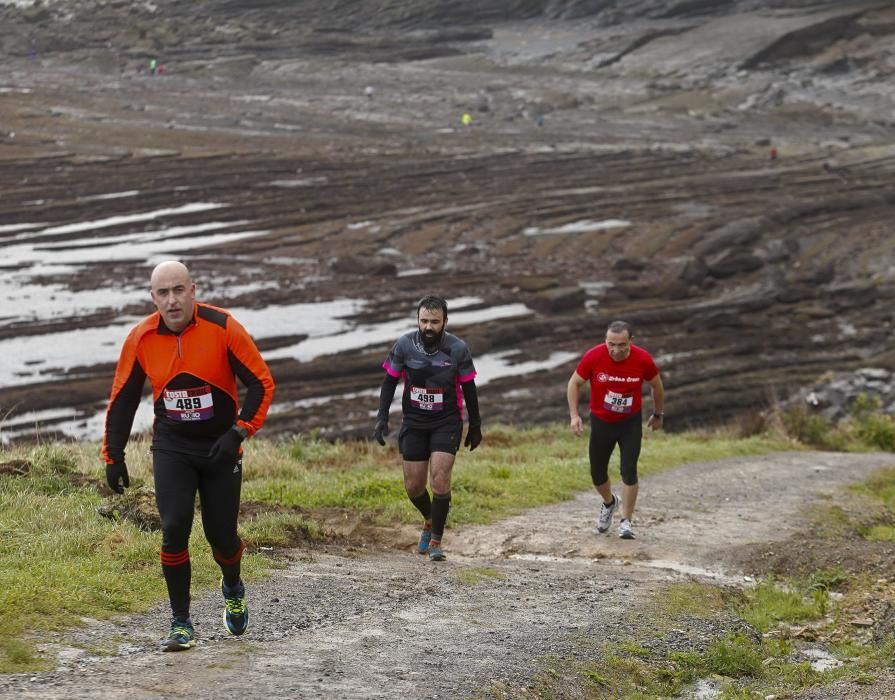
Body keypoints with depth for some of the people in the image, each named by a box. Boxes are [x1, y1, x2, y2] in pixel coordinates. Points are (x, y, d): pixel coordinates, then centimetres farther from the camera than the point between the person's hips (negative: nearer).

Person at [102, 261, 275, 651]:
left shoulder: (222, 327, -15)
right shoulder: (141, 339, -8)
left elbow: (261, 383, -10)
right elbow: (122, 400, 4)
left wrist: (239, 431, -20)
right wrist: (113, 456, 2)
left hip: (220, 446, -1)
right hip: (171, 447, 1)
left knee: (221, 534, 3)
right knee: (174, 528, -14)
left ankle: (232, 588, 38)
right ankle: (181, 623, -1)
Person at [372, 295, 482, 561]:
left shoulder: (458, 349, -11)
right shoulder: (404, 345, -8)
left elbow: (468, 387, 1)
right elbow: (390, 381, 3)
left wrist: (475, 425, 8)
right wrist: (382, 417, -5)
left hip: (447, 422, -2)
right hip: (414, 422, 2)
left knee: (440, 477, -18)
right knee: (413, 487, 5)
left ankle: (436, 540, -5)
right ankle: (430, 521, 37)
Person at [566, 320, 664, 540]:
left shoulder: (643, 359, -18)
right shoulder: (593, 357, -20)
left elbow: (656, 385, 2)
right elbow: (574, 383, -5)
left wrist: (658, 414, 13)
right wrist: (574, 415, -13)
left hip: (631, 423, -1)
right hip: (601, 422, 1)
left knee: (629, 471, -12)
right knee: (597, 473, 9)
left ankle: (626, 522, 1)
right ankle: (609, 503, 41)